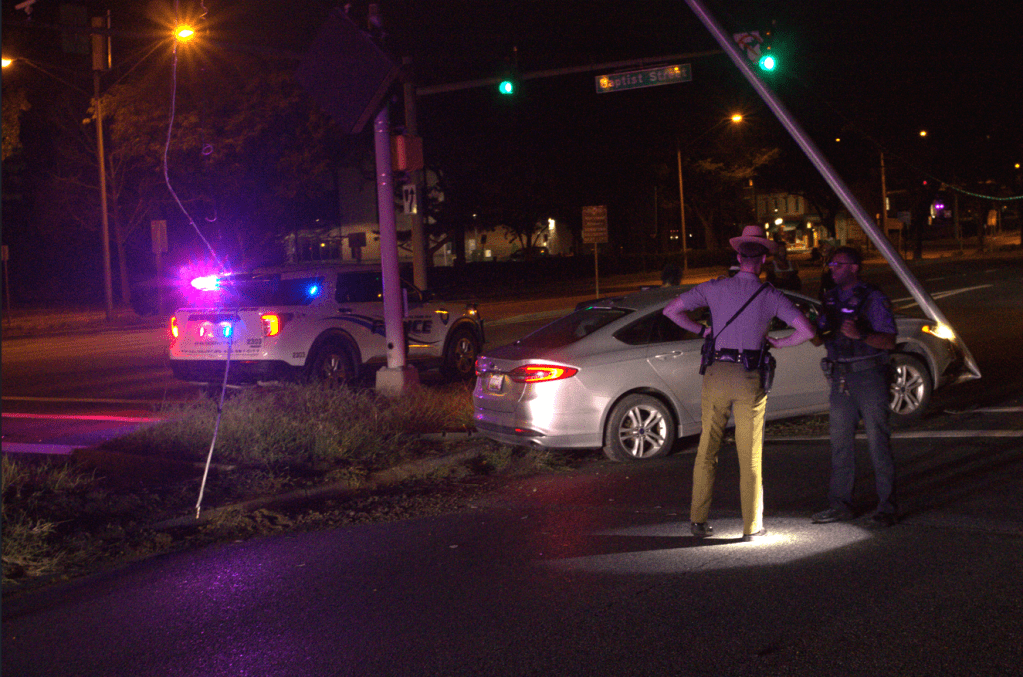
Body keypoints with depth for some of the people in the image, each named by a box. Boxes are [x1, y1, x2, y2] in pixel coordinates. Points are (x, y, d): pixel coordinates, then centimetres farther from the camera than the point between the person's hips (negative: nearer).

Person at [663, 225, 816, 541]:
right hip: (749, 379, -1)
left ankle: (698, 519, 13)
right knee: (750, 456, 7)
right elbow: (807, 330, -9)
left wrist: (702, 330, 12)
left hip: (716, 374, 1)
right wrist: (777, 343, 7)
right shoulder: (770, 296, -2)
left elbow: (671, 310, 1)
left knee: (707, 450, 12)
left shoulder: (715, 288, 1)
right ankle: (752, 526, 11)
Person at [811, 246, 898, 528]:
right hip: (840, 377, 6)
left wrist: (860, 335, -25)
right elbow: (819, 337, 18)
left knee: (878, 441, -4)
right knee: (840, 441, 7)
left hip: (868, 375, -6)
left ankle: (886, 507, 2)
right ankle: (841, 504, 14)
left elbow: (889, 341, -10)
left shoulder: (873, 299, -4)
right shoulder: (830, 299, 14)